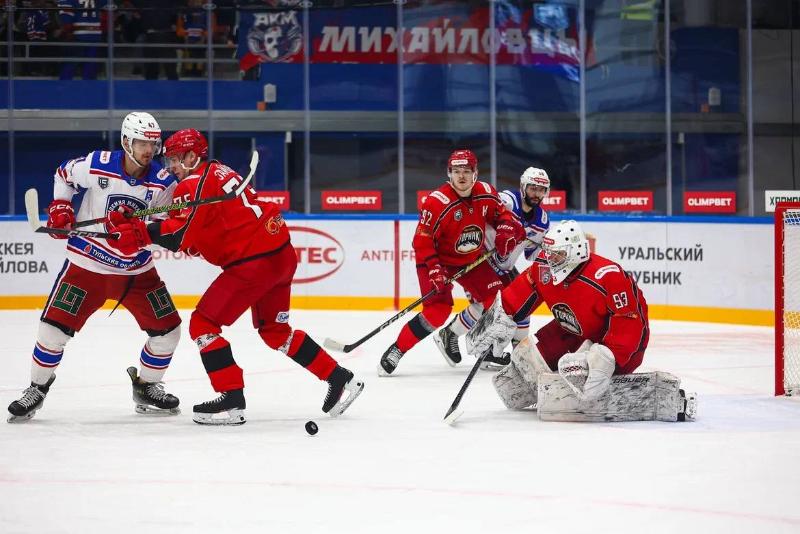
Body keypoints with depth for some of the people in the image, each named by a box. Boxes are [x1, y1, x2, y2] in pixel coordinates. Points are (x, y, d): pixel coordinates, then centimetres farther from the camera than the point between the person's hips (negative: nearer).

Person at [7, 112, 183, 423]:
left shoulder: (163, 182, -10)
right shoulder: (96, 165, -14)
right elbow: (64, 175, 7)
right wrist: (59, 208, -3)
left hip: (137, 269, 2)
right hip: (87, 264, -2)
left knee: (167, 330, -1)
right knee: (54, 327, -9)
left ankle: (146, 388, 23)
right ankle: (37, 390, 15)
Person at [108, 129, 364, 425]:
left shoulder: (195, 183, -8)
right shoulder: (220, 173, 21)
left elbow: (179, 233, -20)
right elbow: (206, 233, 22)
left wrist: (138, 232, -17)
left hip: (254, 261, -10)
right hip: (282, 254, 10)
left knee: (203, 323, -3)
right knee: (274, 330, 23)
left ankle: (232, 401, -8)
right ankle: (340, 379, 24)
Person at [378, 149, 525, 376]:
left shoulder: (486, 193, -10)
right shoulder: (437, 202, -27)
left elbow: (501, 213, 9)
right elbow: (422, 241, -25)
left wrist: (505, 231, -12)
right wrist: (434, 270, -32)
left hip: (472, 259, 6)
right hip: (438, 260, -6)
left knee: (493, 298, -2)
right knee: (438, 310, -22)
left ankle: (451, 336, 15)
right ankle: (396, 351, -12)